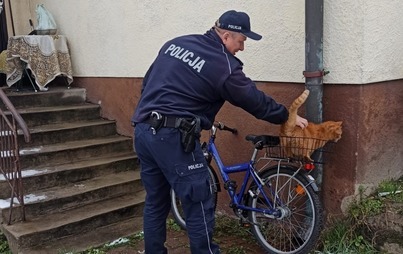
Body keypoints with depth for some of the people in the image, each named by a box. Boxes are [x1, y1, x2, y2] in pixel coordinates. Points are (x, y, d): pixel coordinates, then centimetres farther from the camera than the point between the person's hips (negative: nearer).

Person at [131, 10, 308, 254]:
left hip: (143, 131, 8)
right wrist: (288, 116, 16)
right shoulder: (224, 65, -7)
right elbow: (257, 102, 2)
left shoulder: (175, 43, 14)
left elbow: (147, 82, 20)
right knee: (199, 206, 3)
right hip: (172, 137, -8)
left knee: (156, 203, 18)